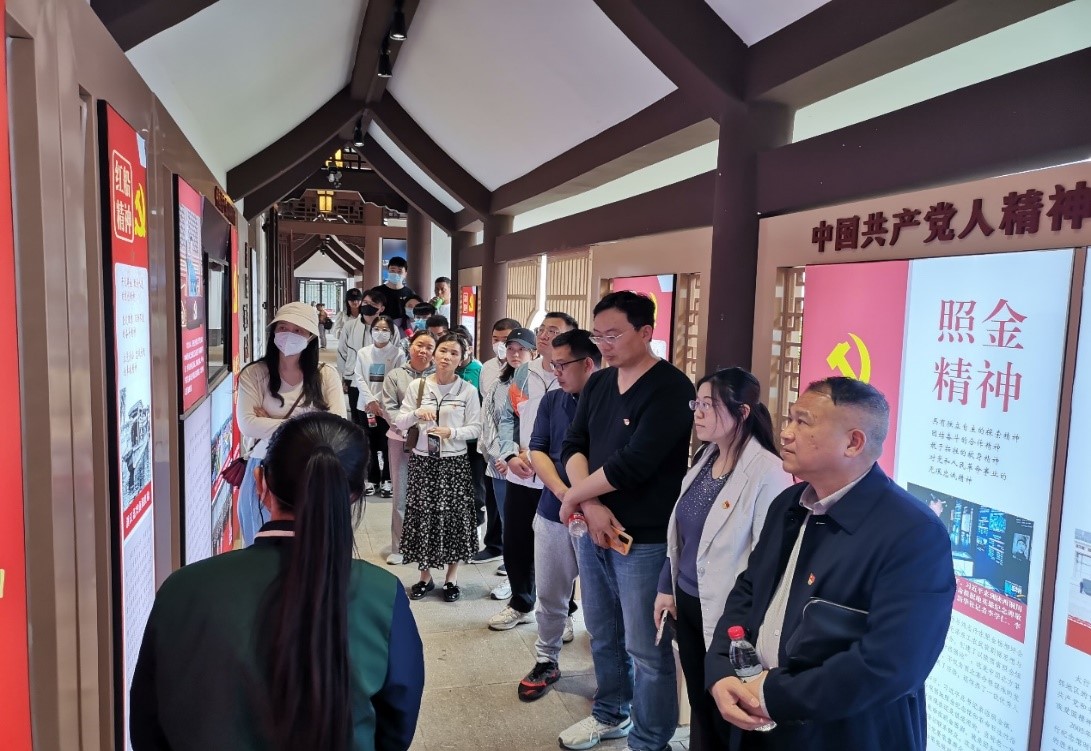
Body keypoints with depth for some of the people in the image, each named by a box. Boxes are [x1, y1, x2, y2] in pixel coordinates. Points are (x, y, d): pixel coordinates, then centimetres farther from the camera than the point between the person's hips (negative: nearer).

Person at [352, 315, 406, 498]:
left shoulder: (398, 353, -4)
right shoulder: (363, 352, 7)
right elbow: (358, 378, 2)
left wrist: (377, 400, -11)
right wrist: (370, 400, -11)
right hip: (366, 405, 3)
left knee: (387, 445, 0)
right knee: (370, 445, 9)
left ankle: (387, 480, 13)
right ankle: (372, 479, 21)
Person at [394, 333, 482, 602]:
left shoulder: (468, 390, -2)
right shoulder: (417, 386, 2)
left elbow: (475, 428, -3)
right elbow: (399, 422, 1)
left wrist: (451, 432, -19)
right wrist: (416, 413, -19)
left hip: (454, 461, -1)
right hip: (423, 460, 1)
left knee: (454, 516, 3)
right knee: (422, 515, 6)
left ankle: (451, 577, 20)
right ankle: (425, 575, 23)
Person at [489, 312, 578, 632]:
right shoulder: (524, 373, 8)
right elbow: (507, 416, 11)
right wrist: (511, 454, -4)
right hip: (520, 477, 5)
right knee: (515, 543, 15)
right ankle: (521, 603, 36)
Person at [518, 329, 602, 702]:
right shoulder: (552, 401, 5)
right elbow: (537, 452, 1)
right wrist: (564, 494, -15)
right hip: (554, 513, 4)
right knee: (549, 595, 15)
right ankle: (546, 661, 33)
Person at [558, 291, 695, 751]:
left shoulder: (671, 389, -16)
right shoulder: (598, 384, 7)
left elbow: (632, 464, -22)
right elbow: (574, 446, 3)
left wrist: (573, 496, -10)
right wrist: (591, 506, -13)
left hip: (644, 540, -7)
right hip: (593, 530, 7)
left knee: (646, 648, 4)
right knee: (603, 635, 21)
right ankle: (610, 714, 41)